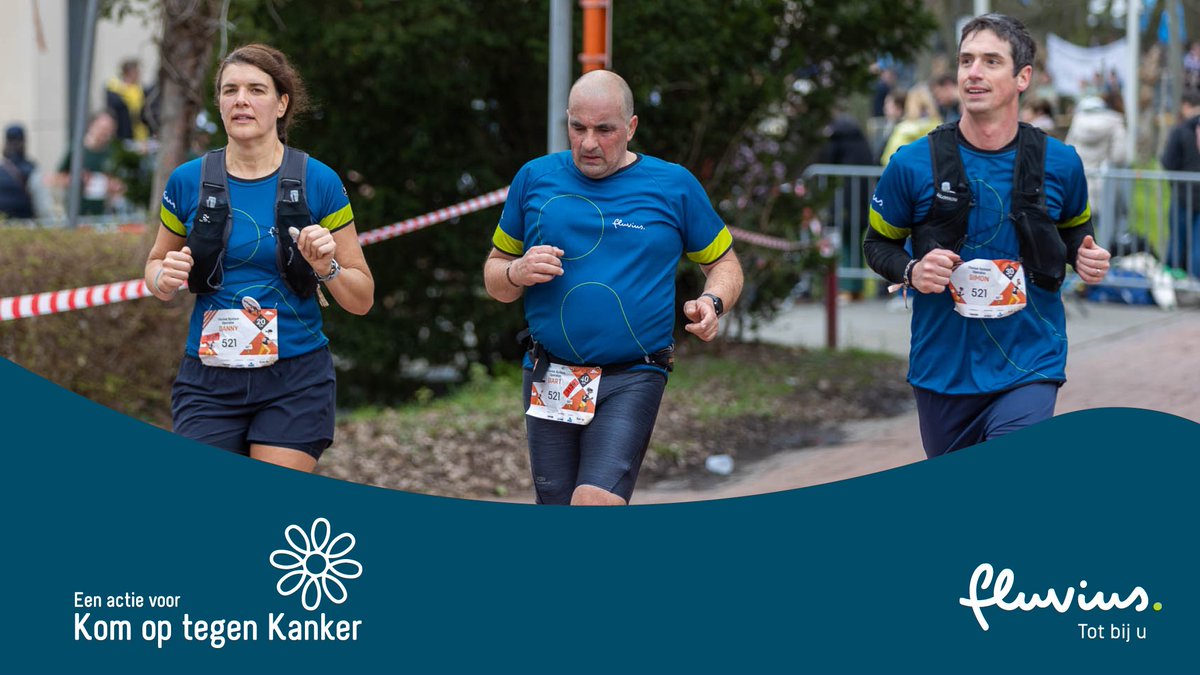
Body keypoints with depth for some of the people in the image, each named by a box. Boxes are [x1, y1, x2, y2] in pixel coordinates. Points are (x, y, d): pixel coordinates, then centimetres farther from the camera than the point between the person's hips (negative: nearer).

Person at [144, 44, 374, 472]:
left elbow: (361, 300, 3)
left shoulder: (318, 182, -2)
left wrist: (326, 268, -17)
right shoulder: (188, 181, 2)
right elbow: (156, 265, 17)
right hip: (209, 383, 1)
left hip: (294, 381, -1)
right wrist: (164, 279, -5)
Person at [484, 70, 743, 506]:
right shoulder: (535, 178, 8)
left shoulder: (674, 185, 5)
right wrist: (518, 273, -7)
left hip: (631, 380, -3)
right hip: (547, 379, 3)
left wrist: (712, 303, -8)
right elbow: (494, 273, 16)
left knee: (596, 502, -23)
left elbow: (724, 263, 14)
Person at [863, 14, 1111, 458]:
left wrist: (1084, 257, -4)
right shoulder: (913, 164, -6)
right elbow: (878, 244, 6)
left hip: (1028, 369, -1)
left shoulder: (1059, 163, -1)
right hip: (943, 368, 1)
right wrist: (910, 271, -14)